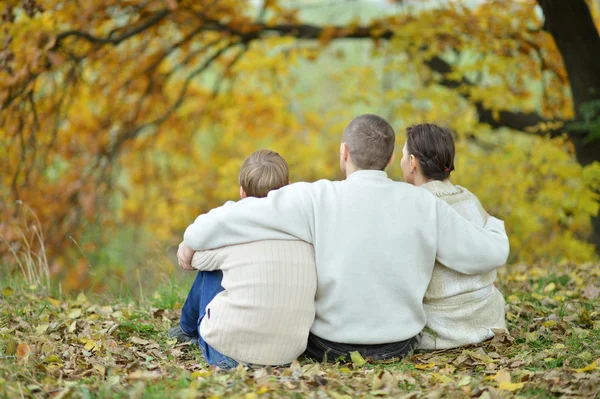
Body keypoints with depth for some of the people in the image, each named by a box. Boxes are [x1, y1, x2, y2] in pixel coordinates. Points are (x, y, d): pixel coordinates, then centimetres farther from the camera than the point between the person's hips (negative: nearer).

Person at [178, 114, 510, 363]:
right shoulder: (423, 205, -11)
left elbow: (240, 215, -19)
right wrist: (494, 226, 18)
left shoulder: (318, 199, -19)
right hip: (399, 346, 2)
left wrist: (193, 239, 0)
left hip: (330, 348, -2)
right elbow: (491, 253, -5)